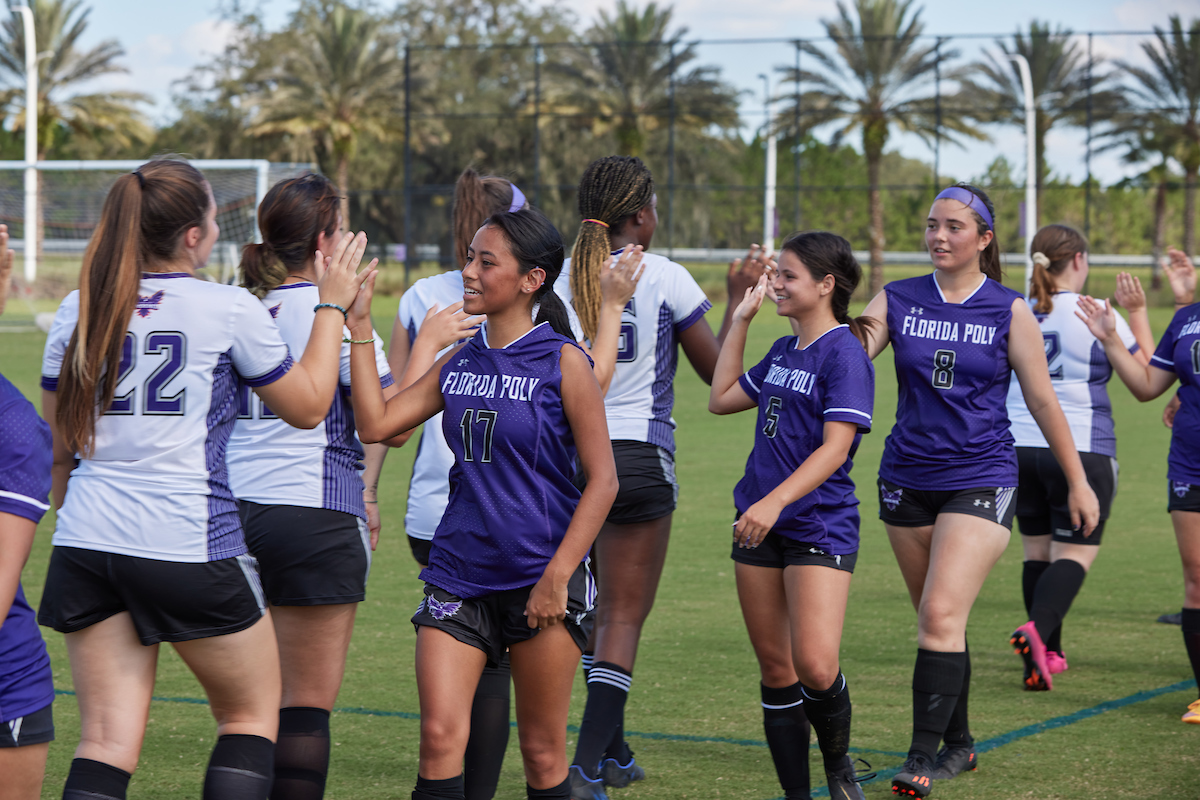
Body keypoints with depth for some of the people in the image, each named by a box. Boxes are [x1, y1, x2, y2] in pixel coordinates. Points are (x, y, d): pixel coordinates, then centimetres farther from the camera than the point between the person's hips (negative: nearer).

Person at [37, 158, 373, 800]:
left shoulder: (78, 311, 7)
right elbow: (308, 406, 6)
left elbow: (58, 447, 14)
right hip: (190, 543, -4)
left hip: (86, 541, 4)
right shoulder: (228, 309, -6)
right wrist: (332, 305, 15)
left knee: (106, 740, 5)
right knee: (251, 714, 14)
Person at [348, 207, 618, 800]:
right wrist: (359, 326, 1)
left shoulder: (562, 360, -6)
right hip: (458, 570, 4)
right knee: (440, 736, -8)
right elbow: (376, 422, 2)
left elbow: (602, 479, -7)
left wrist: (558, 575, -14)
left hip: (540, 577, -4)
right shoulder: (459, 360, 9)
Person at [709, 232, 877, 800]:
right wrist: (740, 322, 19)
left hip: (820, 529, -7)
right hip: (759, 526, 8)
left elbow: (835, 447, -18)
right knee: (775, 671, 7)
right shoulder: (783, 352, 14)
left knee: (814, 666, -19)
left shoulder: (844, 353, -11)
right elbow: (721, 398, 24)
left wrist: (775, 501, -28)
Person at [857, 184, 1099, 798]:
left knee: (942, 615, -16)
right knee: (935, 621, 11)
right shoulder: (897, 301, 4)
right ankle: (958, 745, 25)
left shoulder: (1008, 310, -1)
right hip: (907, 479, 3)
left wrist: (1078, 482, 6)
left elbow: (1043, 401, 4)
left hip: (980, 478, -3)